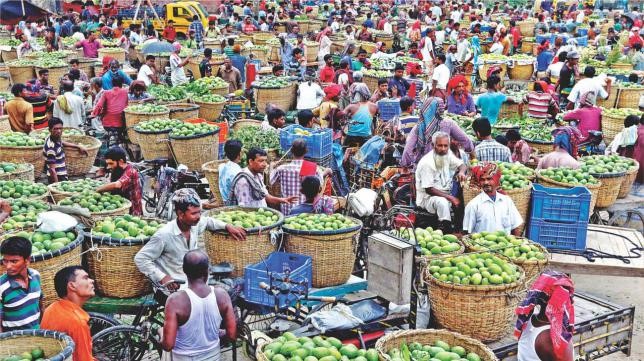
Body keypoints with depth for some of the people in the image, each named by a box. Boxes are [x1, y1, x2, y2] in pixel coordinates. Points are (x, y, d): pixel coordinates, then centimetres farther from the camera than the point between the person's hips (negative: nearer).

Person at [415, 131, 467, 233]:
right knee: (442, 201, -36)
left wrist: (461, 172, -15)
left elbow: (462, 165, 11)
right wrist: (450, 197, -26)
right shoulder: (426, 163, -20)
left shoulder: (448, 154, 1)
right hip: (428, 197, -8)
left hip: (446, 195, 8)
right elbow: (429, 189, -21)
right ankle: (446, 231, -32)